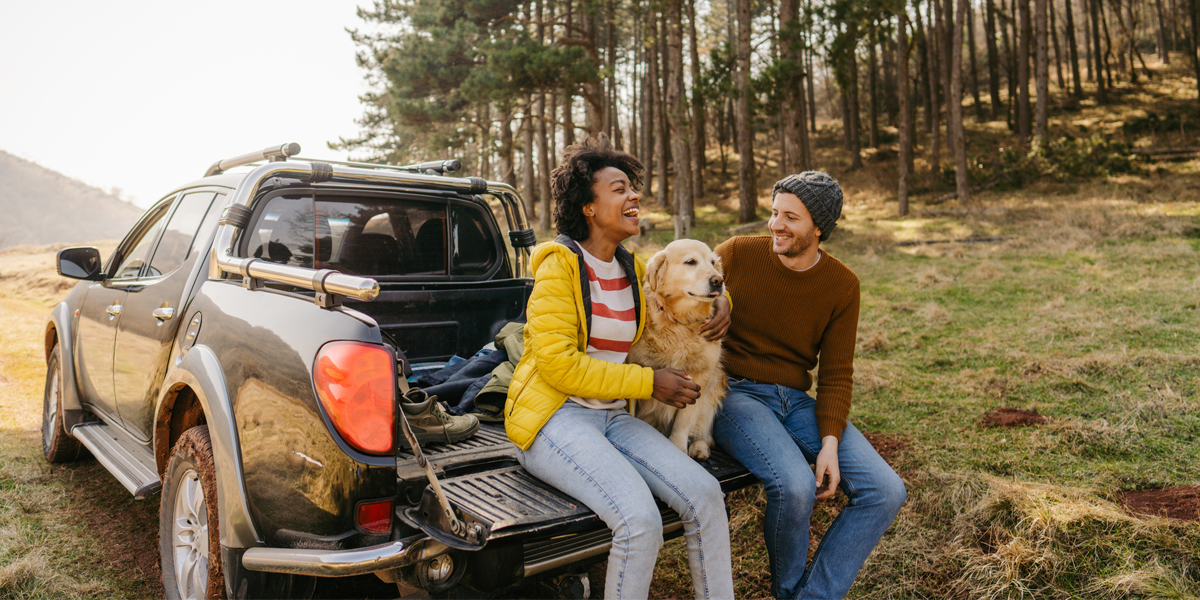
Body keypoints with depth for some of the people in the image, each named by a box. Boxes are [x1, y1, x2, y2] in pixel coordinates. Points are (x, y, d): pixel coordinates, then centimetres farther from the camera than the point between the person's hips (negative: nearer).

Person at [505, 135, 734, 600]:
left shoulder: (634, 270, 10)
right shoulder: (560, 265, -9)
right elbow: (557, 364, -17)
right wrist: (648, 383, -15)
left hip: (613, 415, 6)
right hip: (551, 417, -6)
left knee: (705, 495, -13)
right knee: (641, 519, -27)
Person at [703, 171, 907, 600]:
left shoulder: (842, 285, 2)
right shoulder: (736, 254, -5)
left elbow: (836, 374, 3)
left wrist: (830, 443, -11)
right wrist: (713, 302, -15)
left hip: (797, 401, 4)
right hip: (734, 393, -4)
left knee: (886, 492, -13)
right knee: (795, 485, -31)